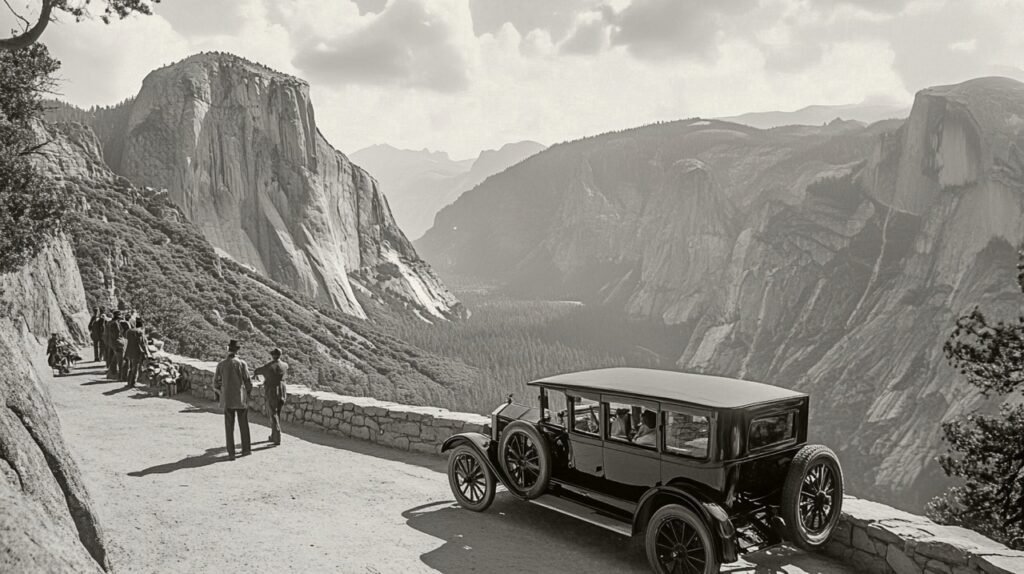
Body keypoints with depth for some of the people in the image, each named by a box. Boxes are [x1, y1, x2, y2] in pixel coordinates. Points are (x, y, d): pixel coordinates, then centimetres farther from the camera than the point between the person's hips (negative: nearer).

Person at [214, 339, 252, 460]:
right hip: (241, 399, -1)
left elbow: (216, 384, 4)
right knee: (244, 425, 13)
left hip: (227, 400, 1)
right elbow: (248, 382, -7)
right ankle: (246, 449, 22)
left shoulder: (221, 365, -1)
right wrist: (248, 393, 13)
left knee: (229, 427, 6)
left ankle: (231, 453, 3)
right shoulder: (242, 364, -8)